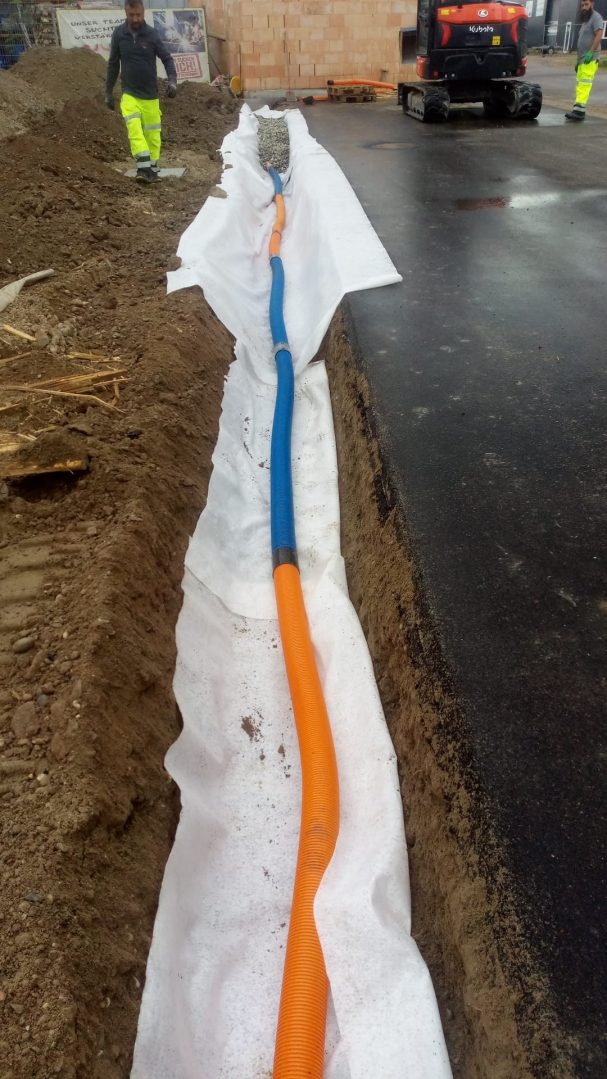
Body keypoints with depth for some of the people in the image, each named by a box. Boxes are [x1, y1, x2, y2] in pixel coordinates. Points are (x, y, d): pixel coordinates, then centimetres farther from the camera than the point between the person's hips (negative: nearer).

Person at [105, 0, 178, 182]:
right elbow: (113, 64, 7)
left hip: (150, 94, 0)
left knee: (152, 134, 4)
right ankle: (144, 168, -26)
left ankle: (153, 169, 18)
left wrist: (172, 81, -17)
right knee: (134, 129, -20)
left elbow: (167, 58, 1)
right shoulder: (119, 34, -1)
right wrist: (108, 92, 9)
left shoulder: (151, 34, -4)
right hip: (129, 94, 0)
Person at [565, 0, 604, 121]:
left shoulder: (596, 17, -4)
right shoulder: (585, 20, 25)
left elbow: (599, 35, -16)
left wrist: (590, 53, -26)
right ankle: (579, 110, 7)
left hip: (590, 58, -10)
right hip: (582, 58, 10)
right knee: (580, 84, 6)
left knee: (584, 84, -19)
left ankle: (579, 109, -29)